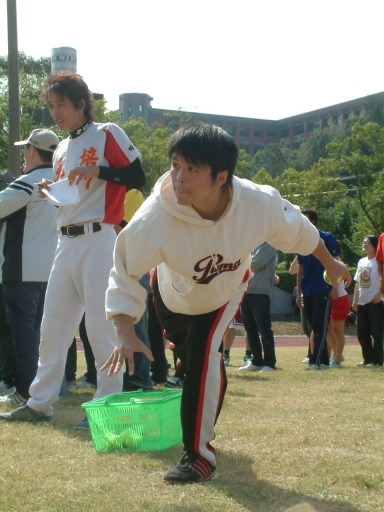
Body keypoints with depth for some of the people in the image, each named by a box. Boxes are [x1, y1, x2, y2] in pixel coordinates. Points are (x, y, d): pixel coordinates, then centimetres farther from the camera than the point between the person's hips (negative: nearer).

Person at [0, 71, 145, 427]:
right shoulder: (61, 151, 20)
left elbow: (137, 177, -8)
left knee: (99, 326, -8)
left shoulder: (107, 134, -2)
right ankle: (39, 404, 16)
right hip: (65, 242, 8)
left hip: (98, 240, -8)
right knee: (52, 326, 9)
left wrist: (96, 171, -19)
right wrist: (50, 192, 3)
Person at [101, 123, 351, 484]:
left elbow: (297, 231, -14)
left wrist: (330, 264, 3)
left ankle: (198, 453, -8)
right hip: (174, 295, 1)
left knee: (204, 352, -22)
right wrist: (125, 335, -46)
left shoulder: (259, 203, -37)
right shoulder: (155, 217, -43)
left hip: (226, 292, -1)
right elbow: (125, 275, -33)